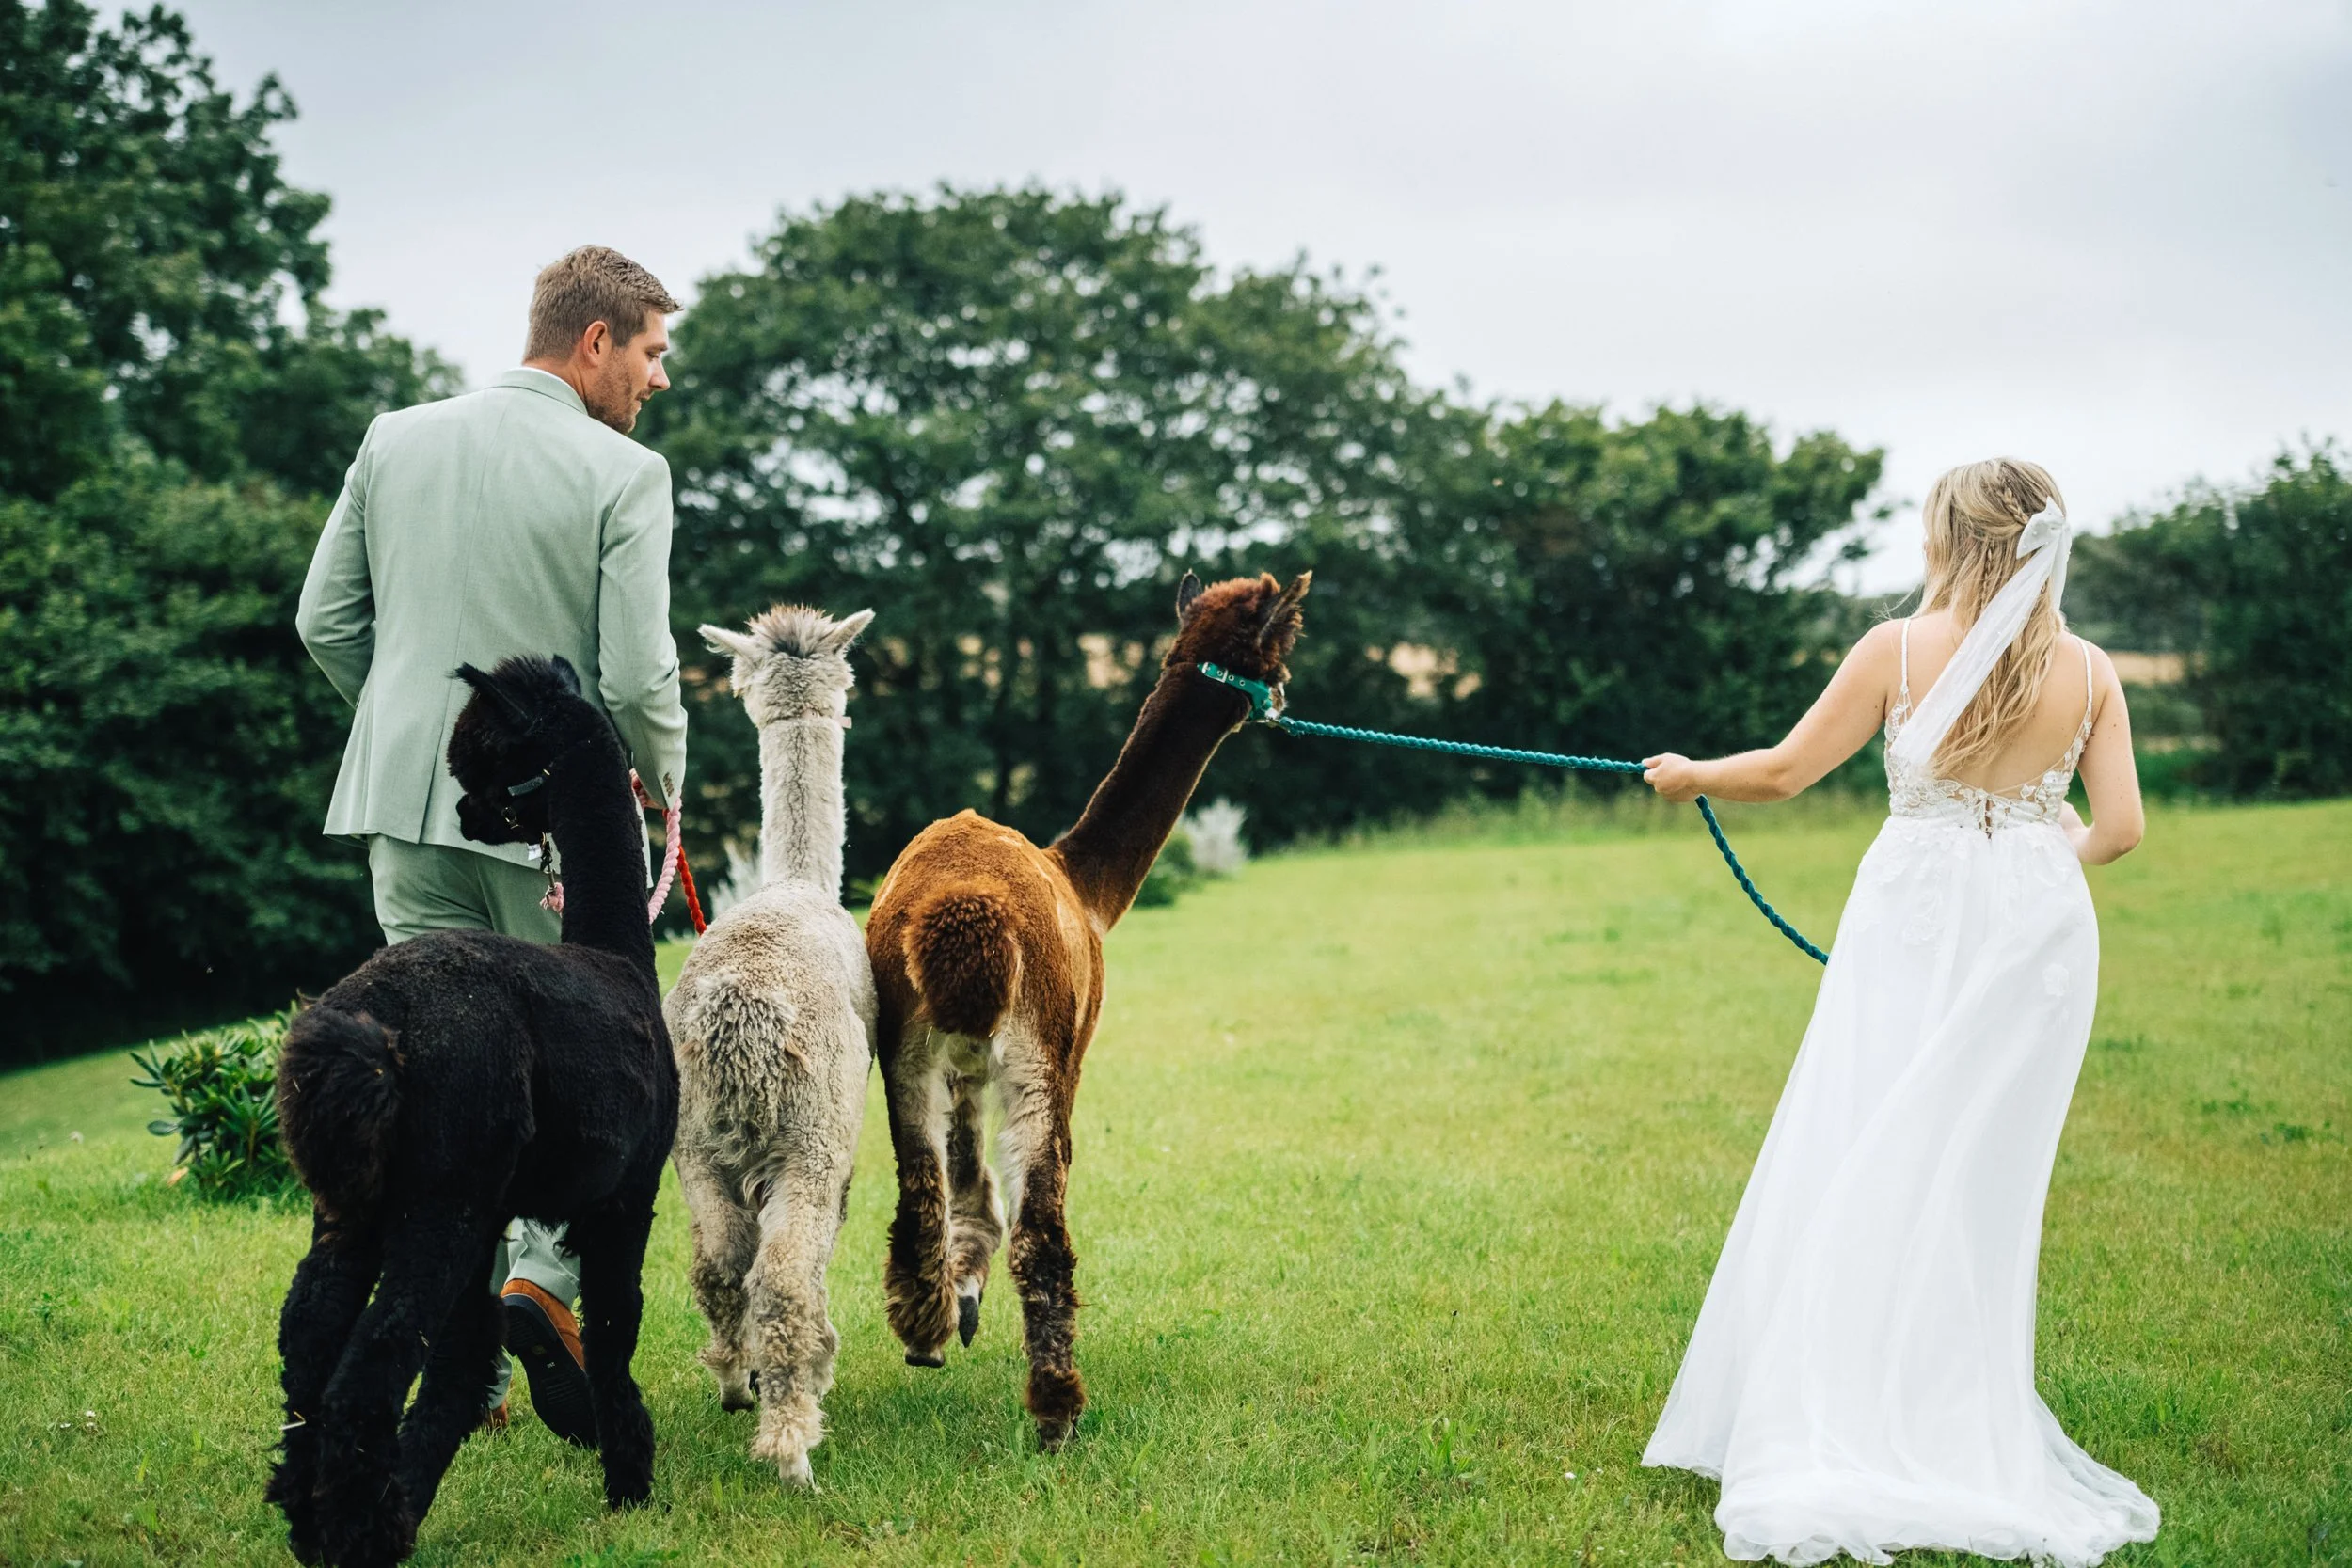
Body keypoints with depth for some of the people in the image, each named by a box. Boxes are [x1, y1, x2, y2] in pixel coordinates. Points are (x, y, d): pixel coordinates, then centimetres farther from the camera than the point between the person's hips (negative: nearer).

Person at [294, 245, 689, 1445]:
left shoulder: (393, 443, 5)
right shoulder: (624, 478, -11)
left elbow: (325, 621, 7)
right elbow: (638, 676, -14)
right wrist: (662, 778, 5)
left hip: (407, 802, 5)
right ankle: (547, 1278, -12)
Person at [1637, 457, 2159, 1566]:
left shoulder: (1900, 649, -5)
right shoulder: (2086, 672, 0)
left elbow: (1784, 772, 0)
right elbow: (2120, 827, -3)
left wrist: (1689, 775, 19)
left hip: (1914, 929, -2)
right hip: (2037, 926, 2)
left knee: (1862, 1171, 2)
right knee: (1980, 1181, 7)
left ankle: (1834, 1446, -1)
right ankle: (1959, 1436, 9)